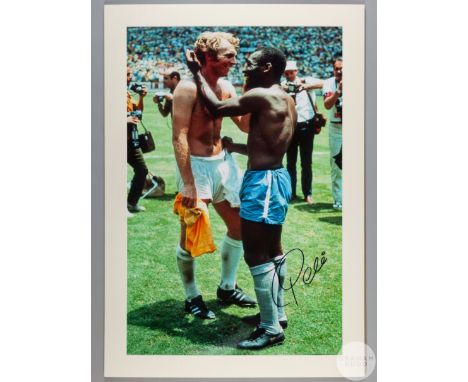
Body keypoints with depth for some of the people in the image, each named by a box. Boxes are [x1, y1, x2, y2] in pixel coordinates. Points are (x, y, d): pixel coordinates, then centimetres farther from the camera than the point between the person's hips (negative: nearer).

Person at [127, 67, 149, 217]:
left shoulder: (127, 93, 13)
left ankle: (131, 202, 25)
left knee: (142, 170, 15)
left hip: (131, 140, 9)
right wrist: (125, 120, -25)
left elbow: (138, 110, 16)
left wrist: (141, 97, 1)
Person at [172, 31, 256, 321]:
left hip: (222, 162, 8)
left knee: (240, 226, 14)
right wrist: (188, 184, -24)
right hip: (196, 165, -8)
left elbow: (245, 124, 10)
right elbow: (179, 137, -20)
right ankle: (192, 297, 20)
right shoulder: (188, 88, -16)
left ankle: (227, 288, 30)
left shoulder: (226, 87, 7)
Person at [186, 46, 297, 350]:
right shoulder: (286, 101, 12)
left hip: (263, 181, -10)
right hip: (276, 177, 10)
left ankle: (272, 329, 1)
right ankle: (277, 313, 30)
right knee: (272, 250, 18)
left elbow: (216, 109, -9)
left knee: (256, 255, -5)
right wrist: (234, 147, 28)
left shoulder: (261, 96, -18)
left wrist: (198, 73, 2)